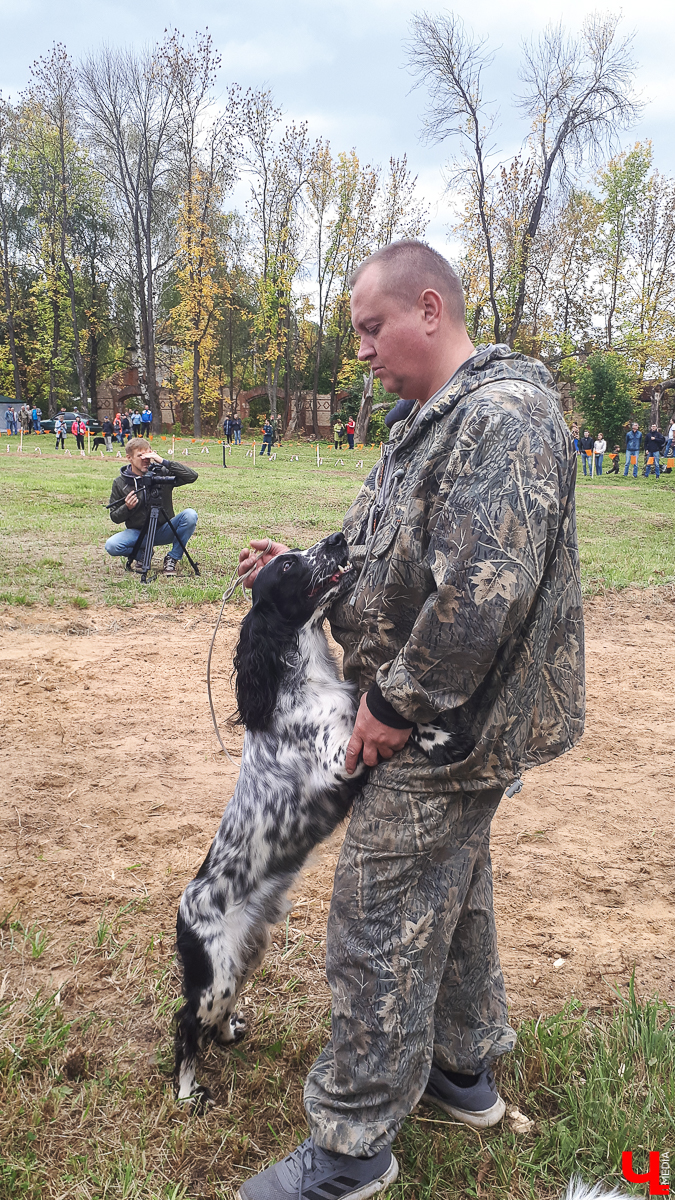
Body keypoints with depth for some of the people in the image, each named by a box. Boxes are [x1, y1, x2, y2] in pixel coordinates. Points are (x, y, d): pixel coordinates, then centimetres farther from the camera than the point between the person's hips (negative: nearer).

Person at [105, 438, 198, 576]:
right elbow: (115, 517, 3)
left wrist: (164, 462, -22)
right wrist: (127, 508, -21)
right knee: (111, 546, -28)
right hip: (138, 532, 0)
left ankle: (172, 558, -10)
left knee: (190, 515, -27)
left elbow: (192, 476, -16)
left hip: (164, 530, 0)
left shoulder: (162, 473, -5)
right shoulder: (120, 483, -1)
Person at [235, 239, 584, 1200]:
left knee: (381, 932, 1)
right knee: (451, 899, 22)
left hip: (446, 727, -10)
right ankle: (466, 1072, 43)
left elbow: (485, 587, -29)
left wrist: (397, 701, -22)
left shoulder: (504, 414, -20)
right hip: (443, 724, 10)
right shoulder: (435, 423, 14)